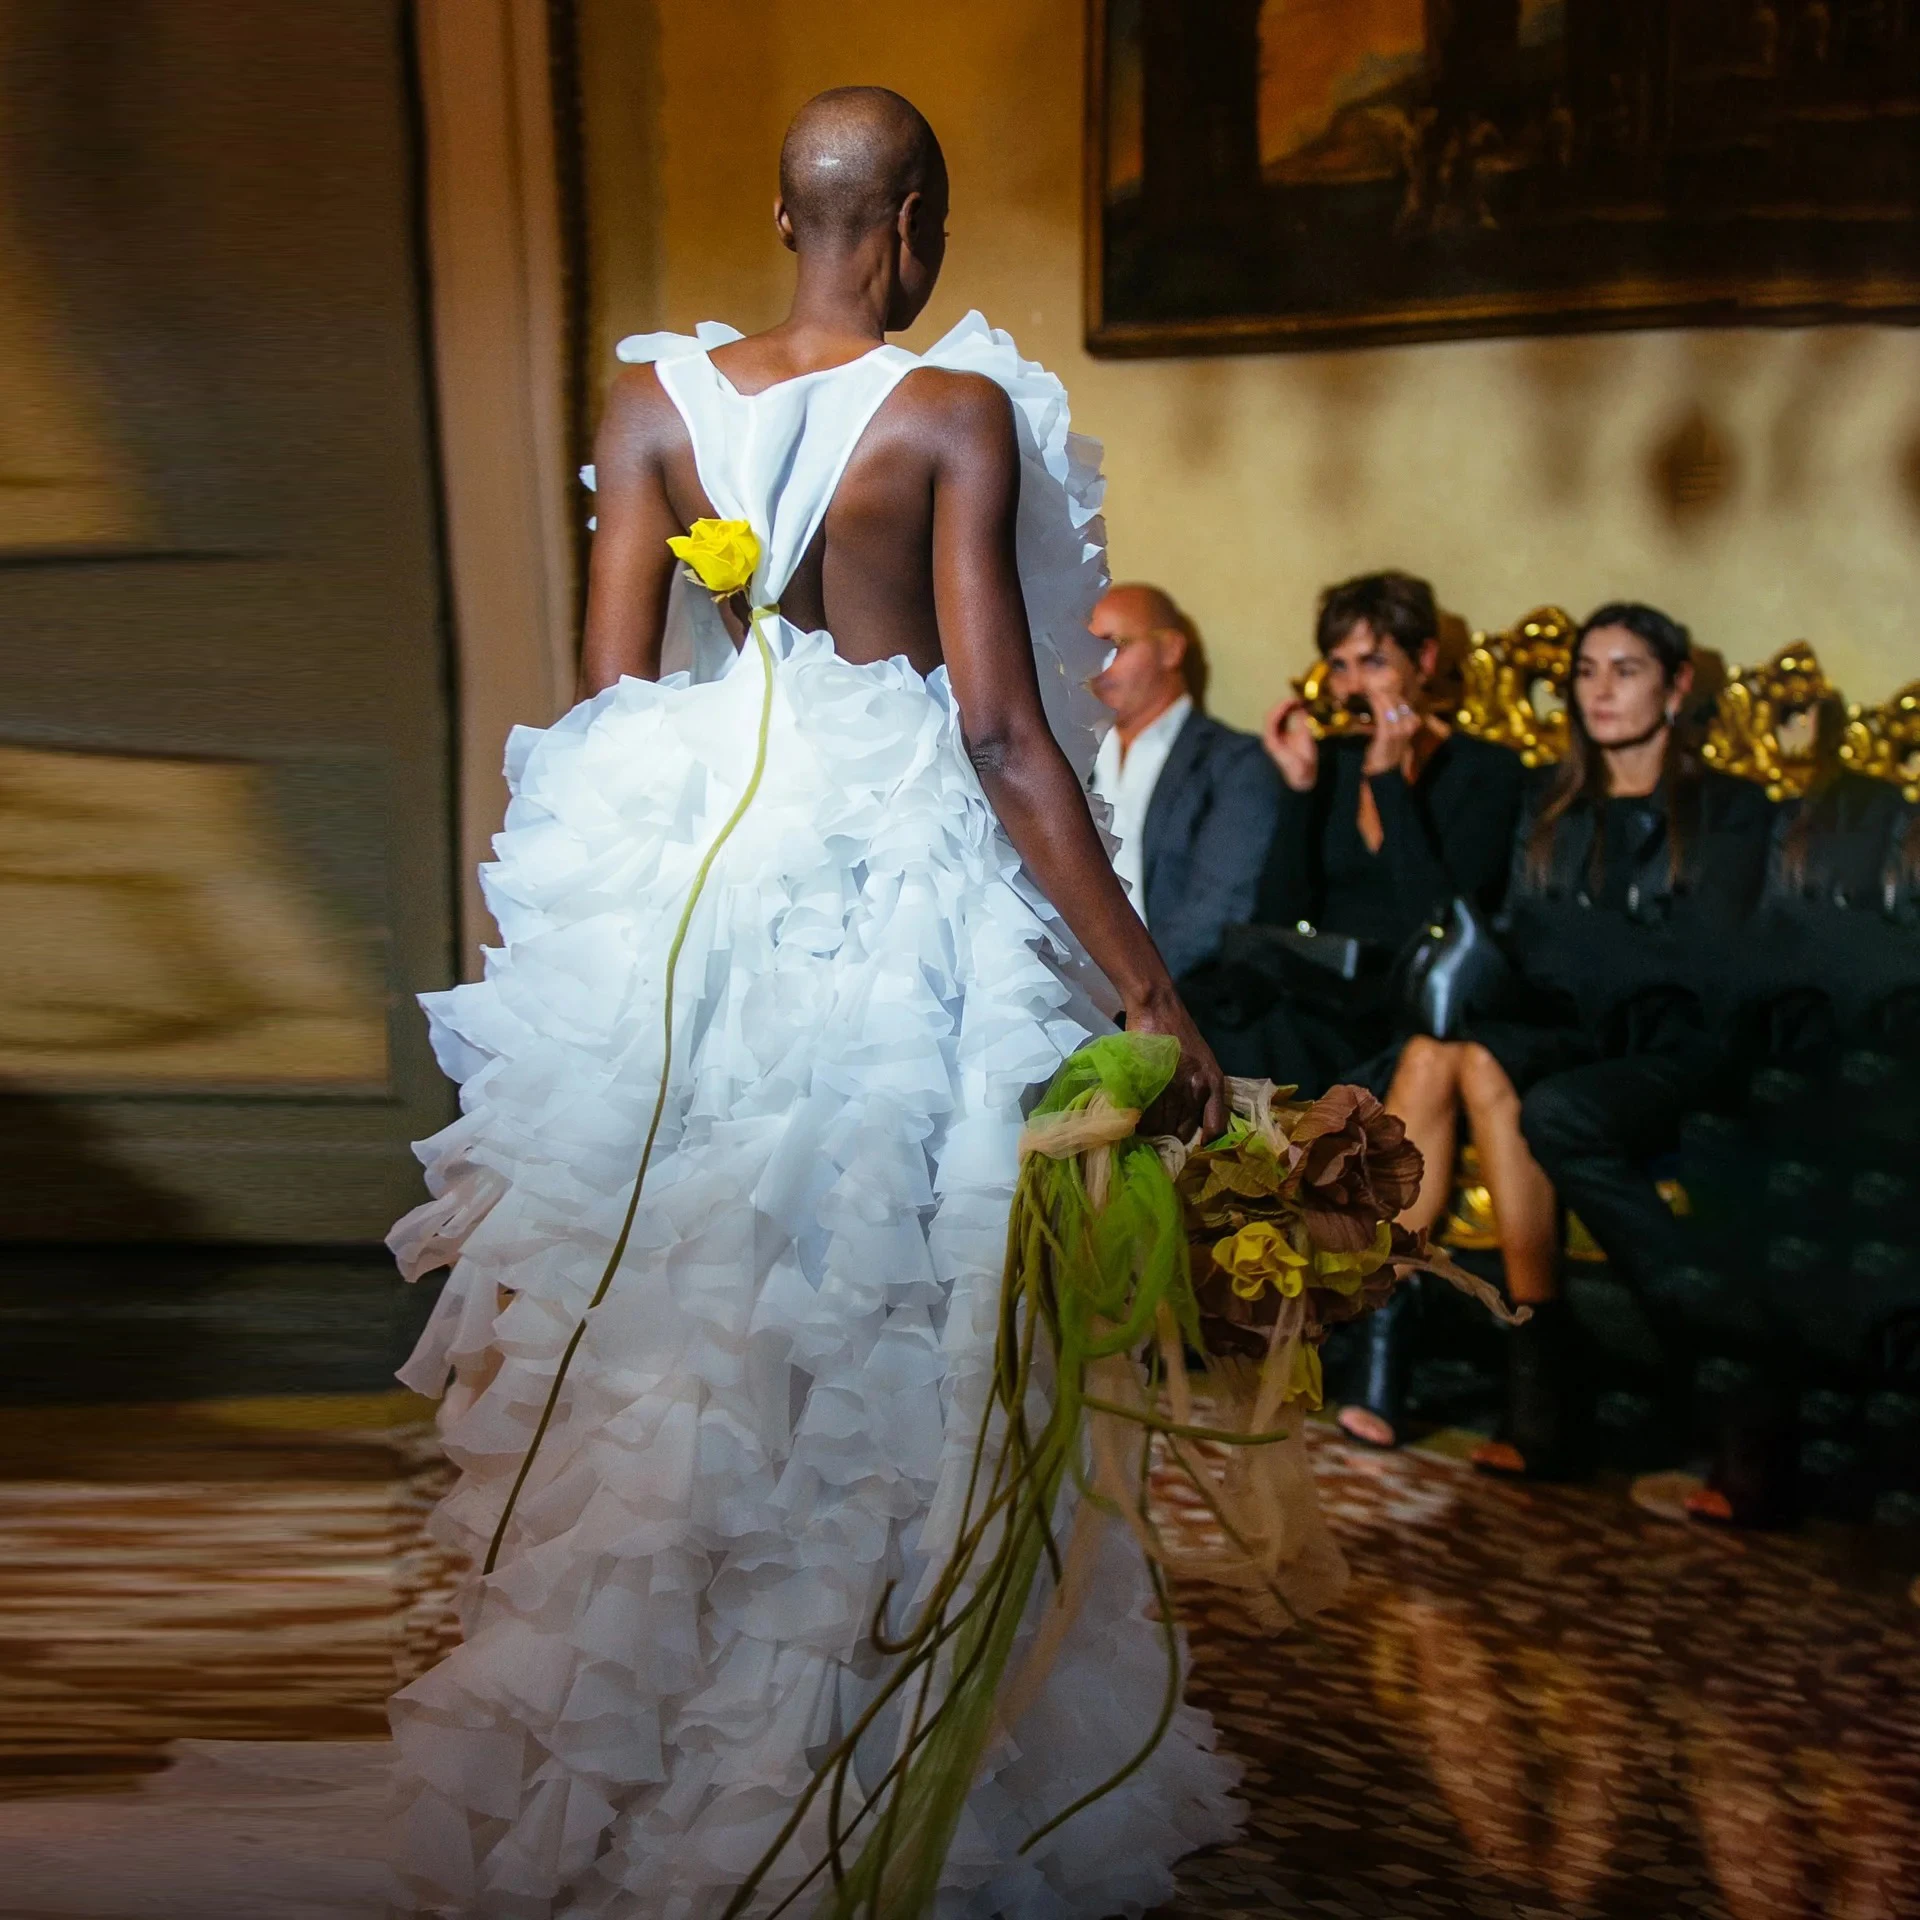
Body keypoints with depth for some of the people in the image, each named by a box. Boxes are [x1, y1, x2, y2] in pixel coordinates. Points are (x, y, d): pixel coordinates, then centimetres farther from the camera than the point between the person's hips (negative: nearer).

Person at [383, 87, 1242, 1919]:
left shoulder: (654, 398, 3)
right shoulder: (955, 411, -8)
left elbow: (604, 699, 1)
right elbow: (1003, 729, -13)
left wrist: (598, 900, 15)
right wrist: (1148, 992, -11)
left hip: (681, 873, 4)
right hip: (901, 879, -4)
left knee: (670, 1327, 13)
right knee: (895, 1341, 6)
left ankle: (623, 1771, 25)